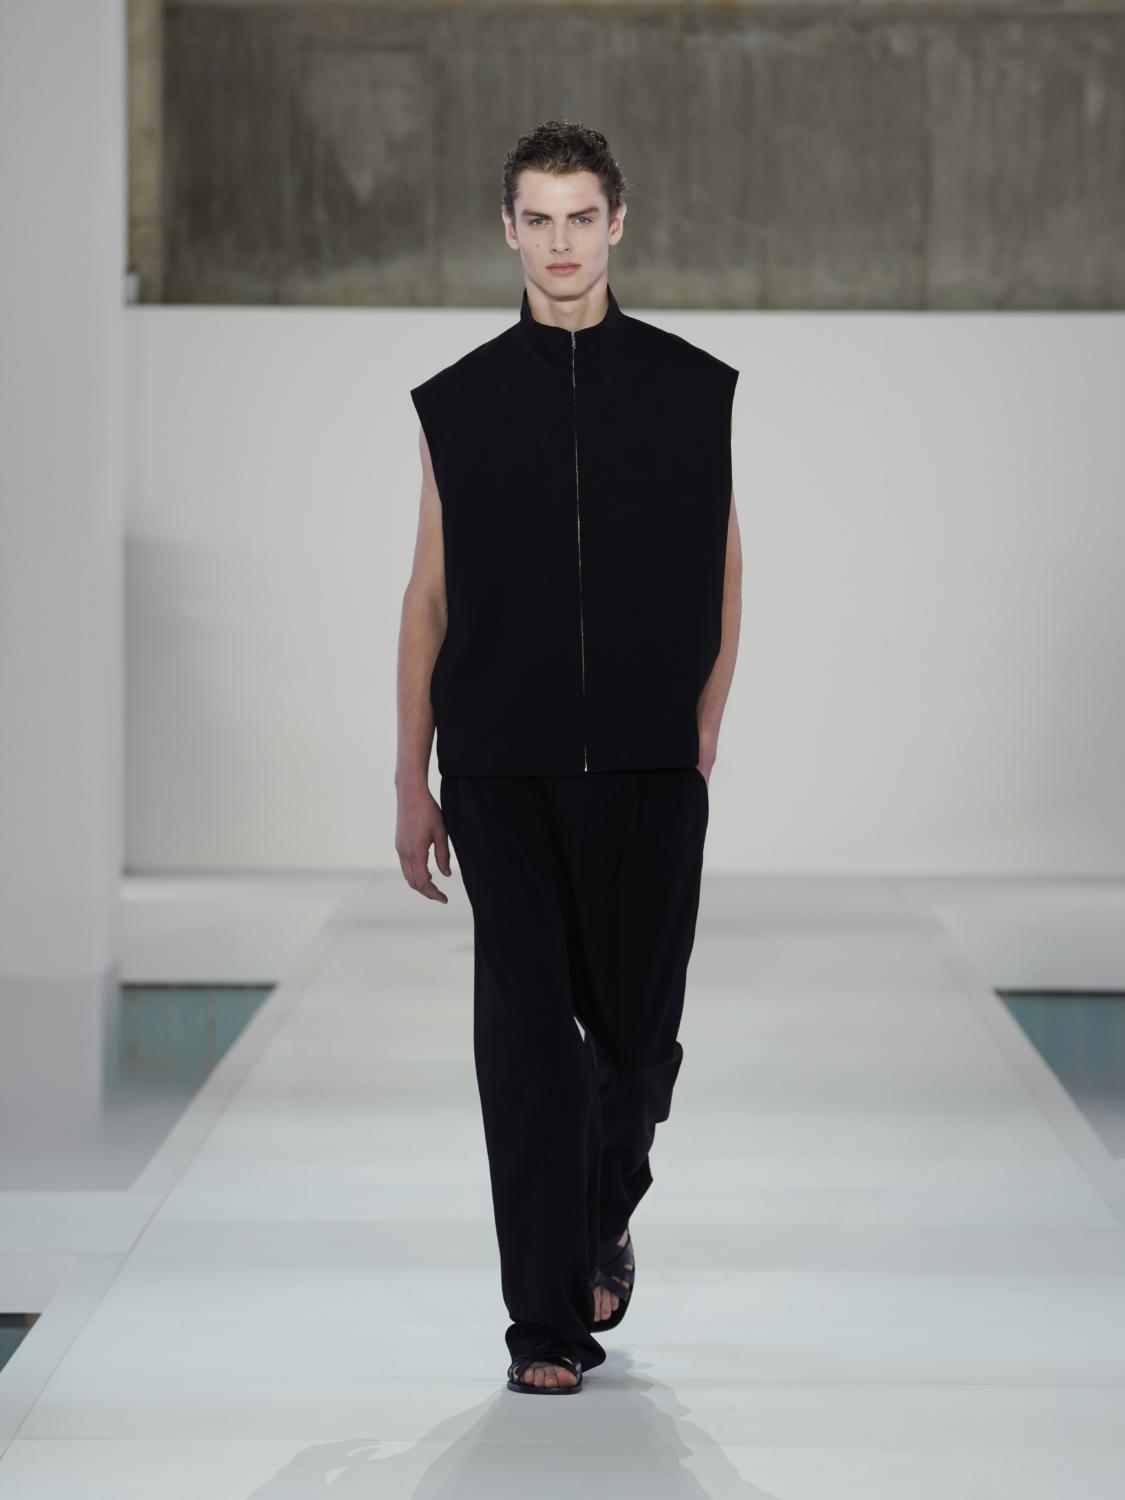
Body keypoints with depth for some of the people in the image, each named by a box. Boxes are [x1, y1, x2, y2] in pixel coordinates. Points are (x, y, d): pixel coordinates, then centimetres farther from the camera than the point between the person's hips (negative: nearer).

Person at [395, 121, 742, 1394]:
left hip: (649, 773, 0)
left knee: (637, 1030, 7)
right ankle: (547, 1319, 1)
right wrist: (413, 783, 3)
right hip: (504, 775, 0)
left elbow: (722, 583, 9)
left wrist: (702, 740, 0)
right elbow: (430, 596, 6)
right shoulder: (460, 404, 5)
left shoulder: (693, 393, 4)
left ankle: (605, 1218, 38)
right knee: (526, 1034, -5)